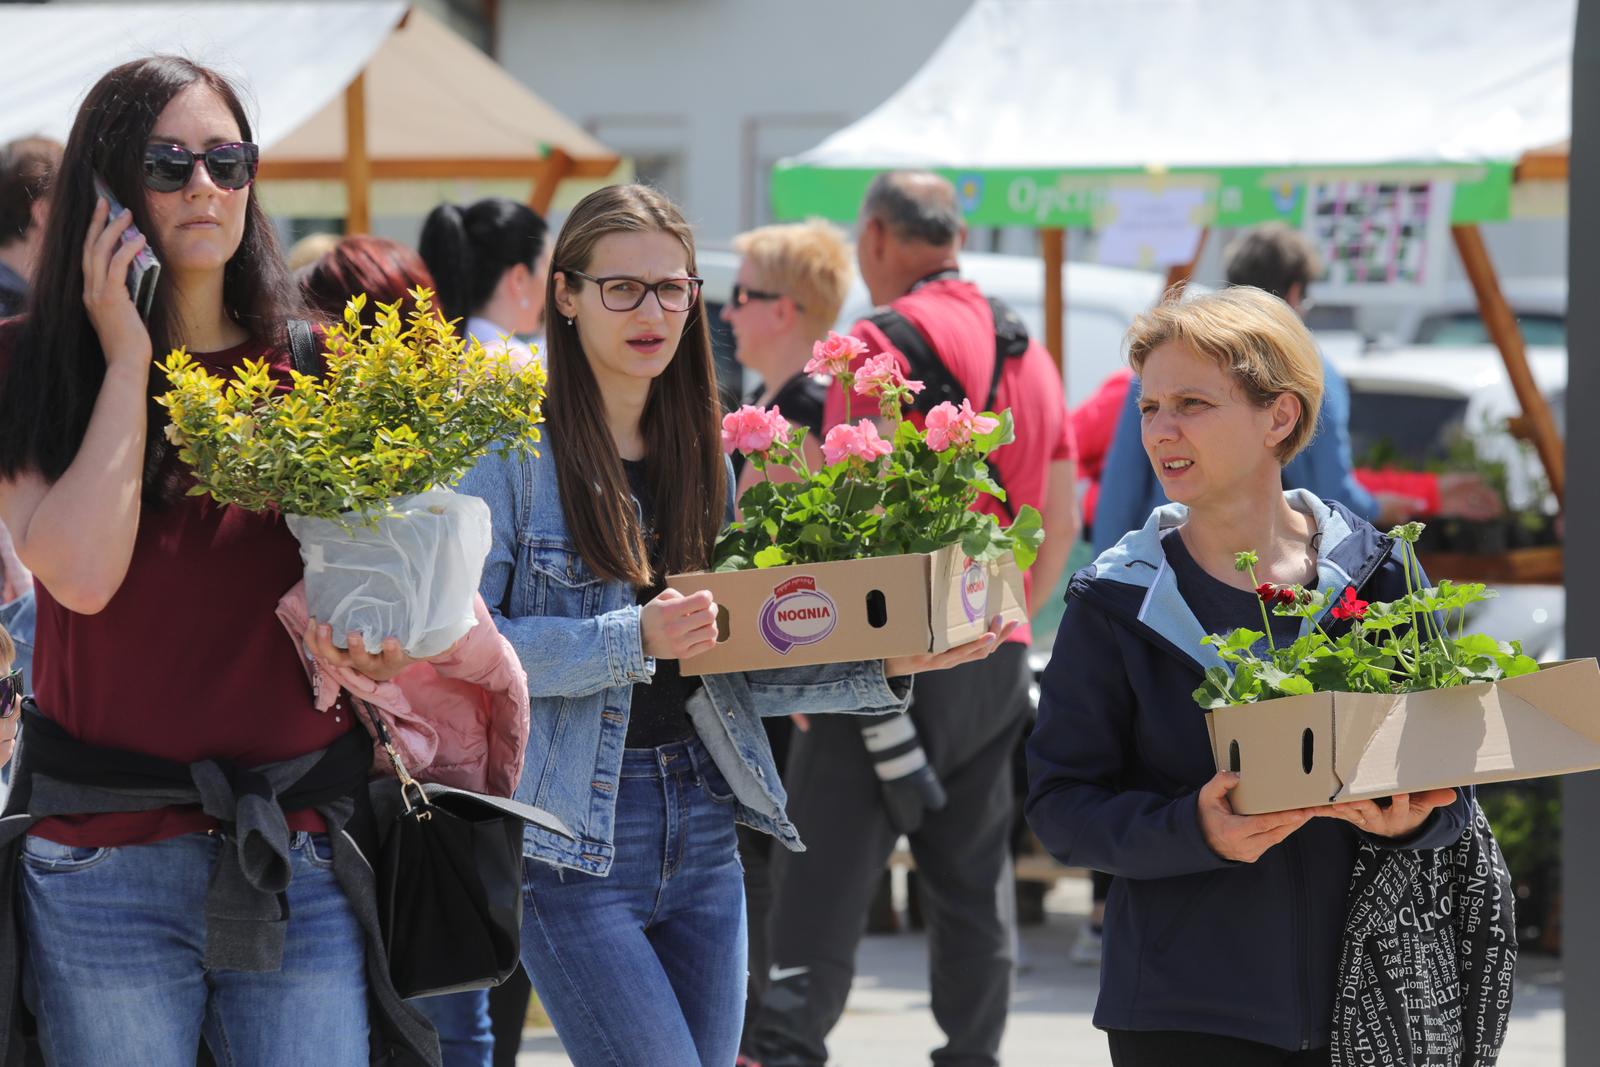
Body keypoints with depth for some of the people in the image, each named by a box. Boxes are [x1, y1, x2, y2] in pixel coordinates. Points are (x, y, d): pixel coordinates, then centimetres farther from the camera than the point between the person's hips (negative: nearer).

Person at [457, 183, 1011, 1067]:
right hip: (572, 838, -6)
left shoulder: (703, 452, 13)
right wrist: (633, 640, -22)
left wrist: (888, 668, 0)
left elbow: (736, 667, 13)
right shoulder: (515, 449, -7)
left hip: (702, 827, 6)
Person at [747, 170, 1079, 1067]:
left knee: (826, 874, -8)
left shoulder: (883, 345, -10)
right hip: (998, 658, 7)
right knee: (975, 880, 11)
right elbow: (1061, 521, 17)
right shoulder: (1028, 352, 14)